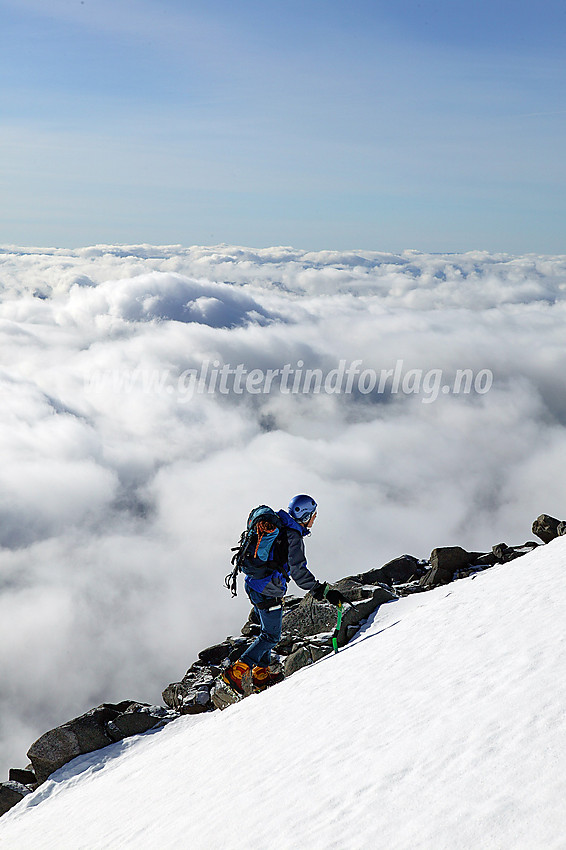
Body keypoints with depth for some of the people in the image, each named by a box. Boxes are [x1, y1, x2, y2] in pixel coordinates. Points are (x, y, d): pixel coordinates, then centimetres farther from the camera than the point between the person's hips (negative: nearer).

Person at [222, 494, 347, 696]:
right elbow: (298, 571, -29)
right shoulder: (293, 536, -20)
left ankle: (261, 673, 31)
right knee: (272, 636, 2)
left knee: (267, 631, 22)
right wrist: (323, 591, -33)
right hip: (268, 592, -9)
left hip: (253, 584, 9)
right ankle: (237, 671, 0)